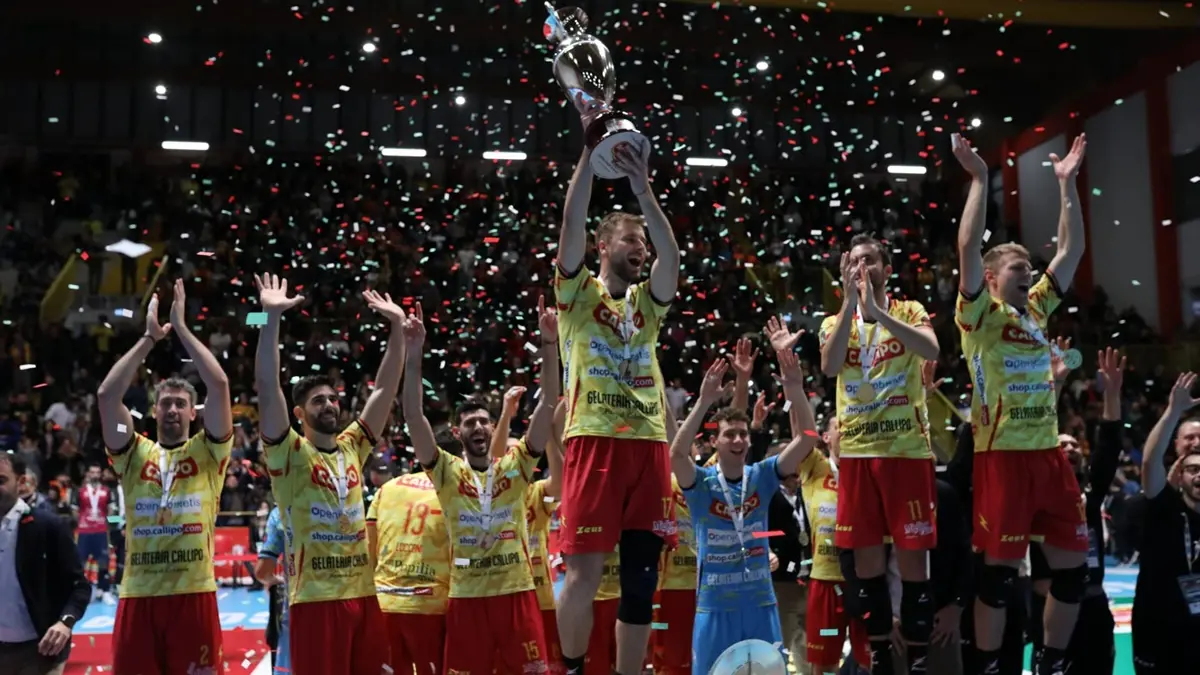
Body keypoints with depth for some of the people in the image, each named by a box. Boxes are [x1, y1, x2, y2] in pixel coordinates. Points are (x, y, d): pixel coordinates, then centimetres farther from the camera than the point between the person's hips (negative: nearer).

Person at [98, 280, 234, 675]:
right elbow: (106, 396, -2)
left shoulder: (208, 453, 7)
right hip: (138, 597, 1)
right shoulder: (134, 455, 11)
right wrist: (150, 338, 0)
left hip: (194, 595, -1)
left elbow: (219, 386, -6)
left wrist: (182, 329, 0)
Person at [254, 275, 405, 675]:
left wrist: (396, 327, 3)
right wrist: (272, 318, -21)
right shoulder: (290, 454, -3)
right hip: (315, 599, -5)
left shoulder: (353, 447, 11)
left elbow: (385, 390, 9)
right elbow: (268, 390, -15)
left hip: (363, 594, 5)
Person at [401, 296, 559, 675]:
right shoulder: (447, 472, 3)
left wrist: (549, 344, -12)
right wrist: (414, 354, -17)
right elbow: (413, 417, -8)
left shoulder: (515, 466, 5)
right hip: (467, 597, 0)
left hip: (517, 592, 1)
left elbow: (547, 406, -3)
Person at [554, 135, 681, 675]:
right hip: (595, 440, -4)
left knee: (642, 578, 6)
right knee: (584, 570, -7)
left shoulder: (647, 301, 17)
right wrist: (589, 152, -12)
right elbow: (573, 228, -7)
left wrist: (644, 190, -11)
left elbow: (671, 258, -2)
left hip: (649, 442, 4)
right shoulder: (578, 292, 8)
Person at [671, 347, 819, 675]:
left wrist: (794, 389, -23)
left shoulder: (762, 476, 1)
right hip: (715, 606, -2)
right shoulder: (701, 482, -6)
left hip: (761, 603, 2)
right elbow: (677, 453, -27)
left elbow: (805, 439, -9)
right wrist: (704, 401, -36)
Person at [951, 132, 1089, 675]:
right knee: (1000, 569, -1)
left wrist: (1067, 185, 13)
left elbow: (1072, 250, 16)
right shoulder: (981, 315, -3)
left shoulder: (1037, 309, 15)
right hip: (1003, 454, -6)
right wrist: (980, 179, -15)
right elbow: (969, 248, -17)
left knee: (1072, 565, 8)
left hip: (1048, 451, 7)